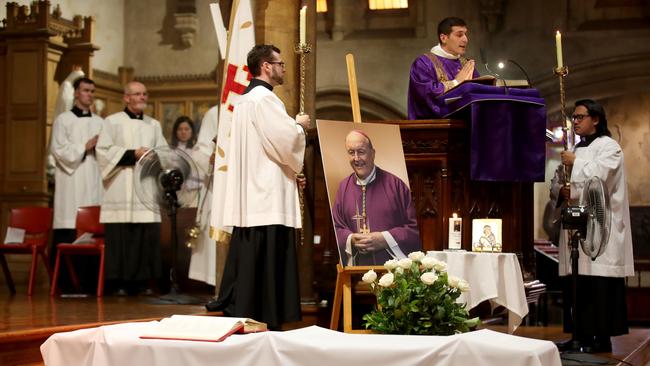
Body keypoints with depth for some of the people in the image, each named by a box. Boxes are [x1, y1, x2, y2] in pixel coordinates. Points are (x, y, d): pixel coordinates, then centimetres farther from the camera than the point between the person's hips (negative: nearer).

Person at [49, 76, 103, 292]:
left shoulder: (100, 122, 17)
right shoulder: (63, 120, 6)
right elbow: (59, 150, -4)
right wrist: (85, 147, -6)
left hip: (94, 184, 4)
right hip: (71, 185, -3)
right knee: (67, 233, -9)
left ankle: (89, 281, 0)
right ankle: (63, 281, -5)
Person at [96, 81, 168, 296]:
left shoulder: (154, 125, 20)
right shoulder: (112, 122, 6)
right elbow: (104, 151, -4)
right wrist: (132, 154, -10)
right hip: (121, 193, -4)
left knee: (147, 237, -3)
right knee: (121, 237, -8)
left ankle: (143, 281, 2)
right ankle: (120, 283, -5)